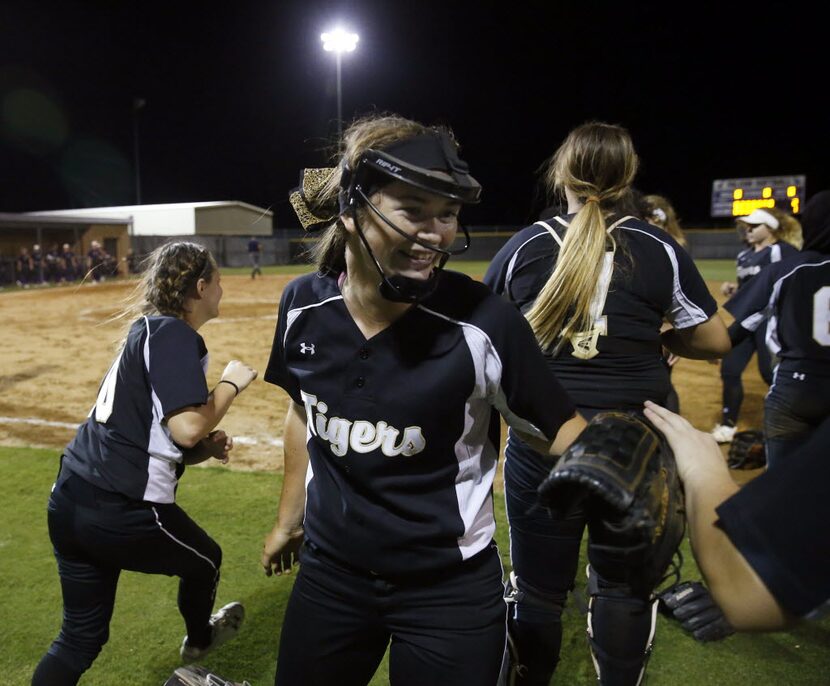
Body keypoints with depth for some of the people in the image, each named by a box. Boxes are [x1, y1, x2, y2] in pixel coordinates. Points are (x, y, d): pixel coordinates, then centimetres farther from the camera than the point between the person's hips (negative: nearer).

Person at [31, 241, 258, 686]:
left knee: (81, 637, 19)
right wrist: (231, 383, -7)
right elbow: (186, 427, -23)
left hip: (70, 499, 8)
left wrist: (207, 448, 4)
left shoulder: (147, 329, 15)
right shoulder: (173, 332, -14)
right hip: (120, 509, -8)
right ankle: (199, 641, 51)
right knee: (204, 561, 23)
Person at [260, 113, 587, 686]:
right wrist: (290, 517, 17)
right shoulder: (303, 306, -8)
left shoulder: (483, 322, -22)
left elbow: (560, 429, -12)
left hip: (451, 590, -3)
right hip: (328, 573, 4)